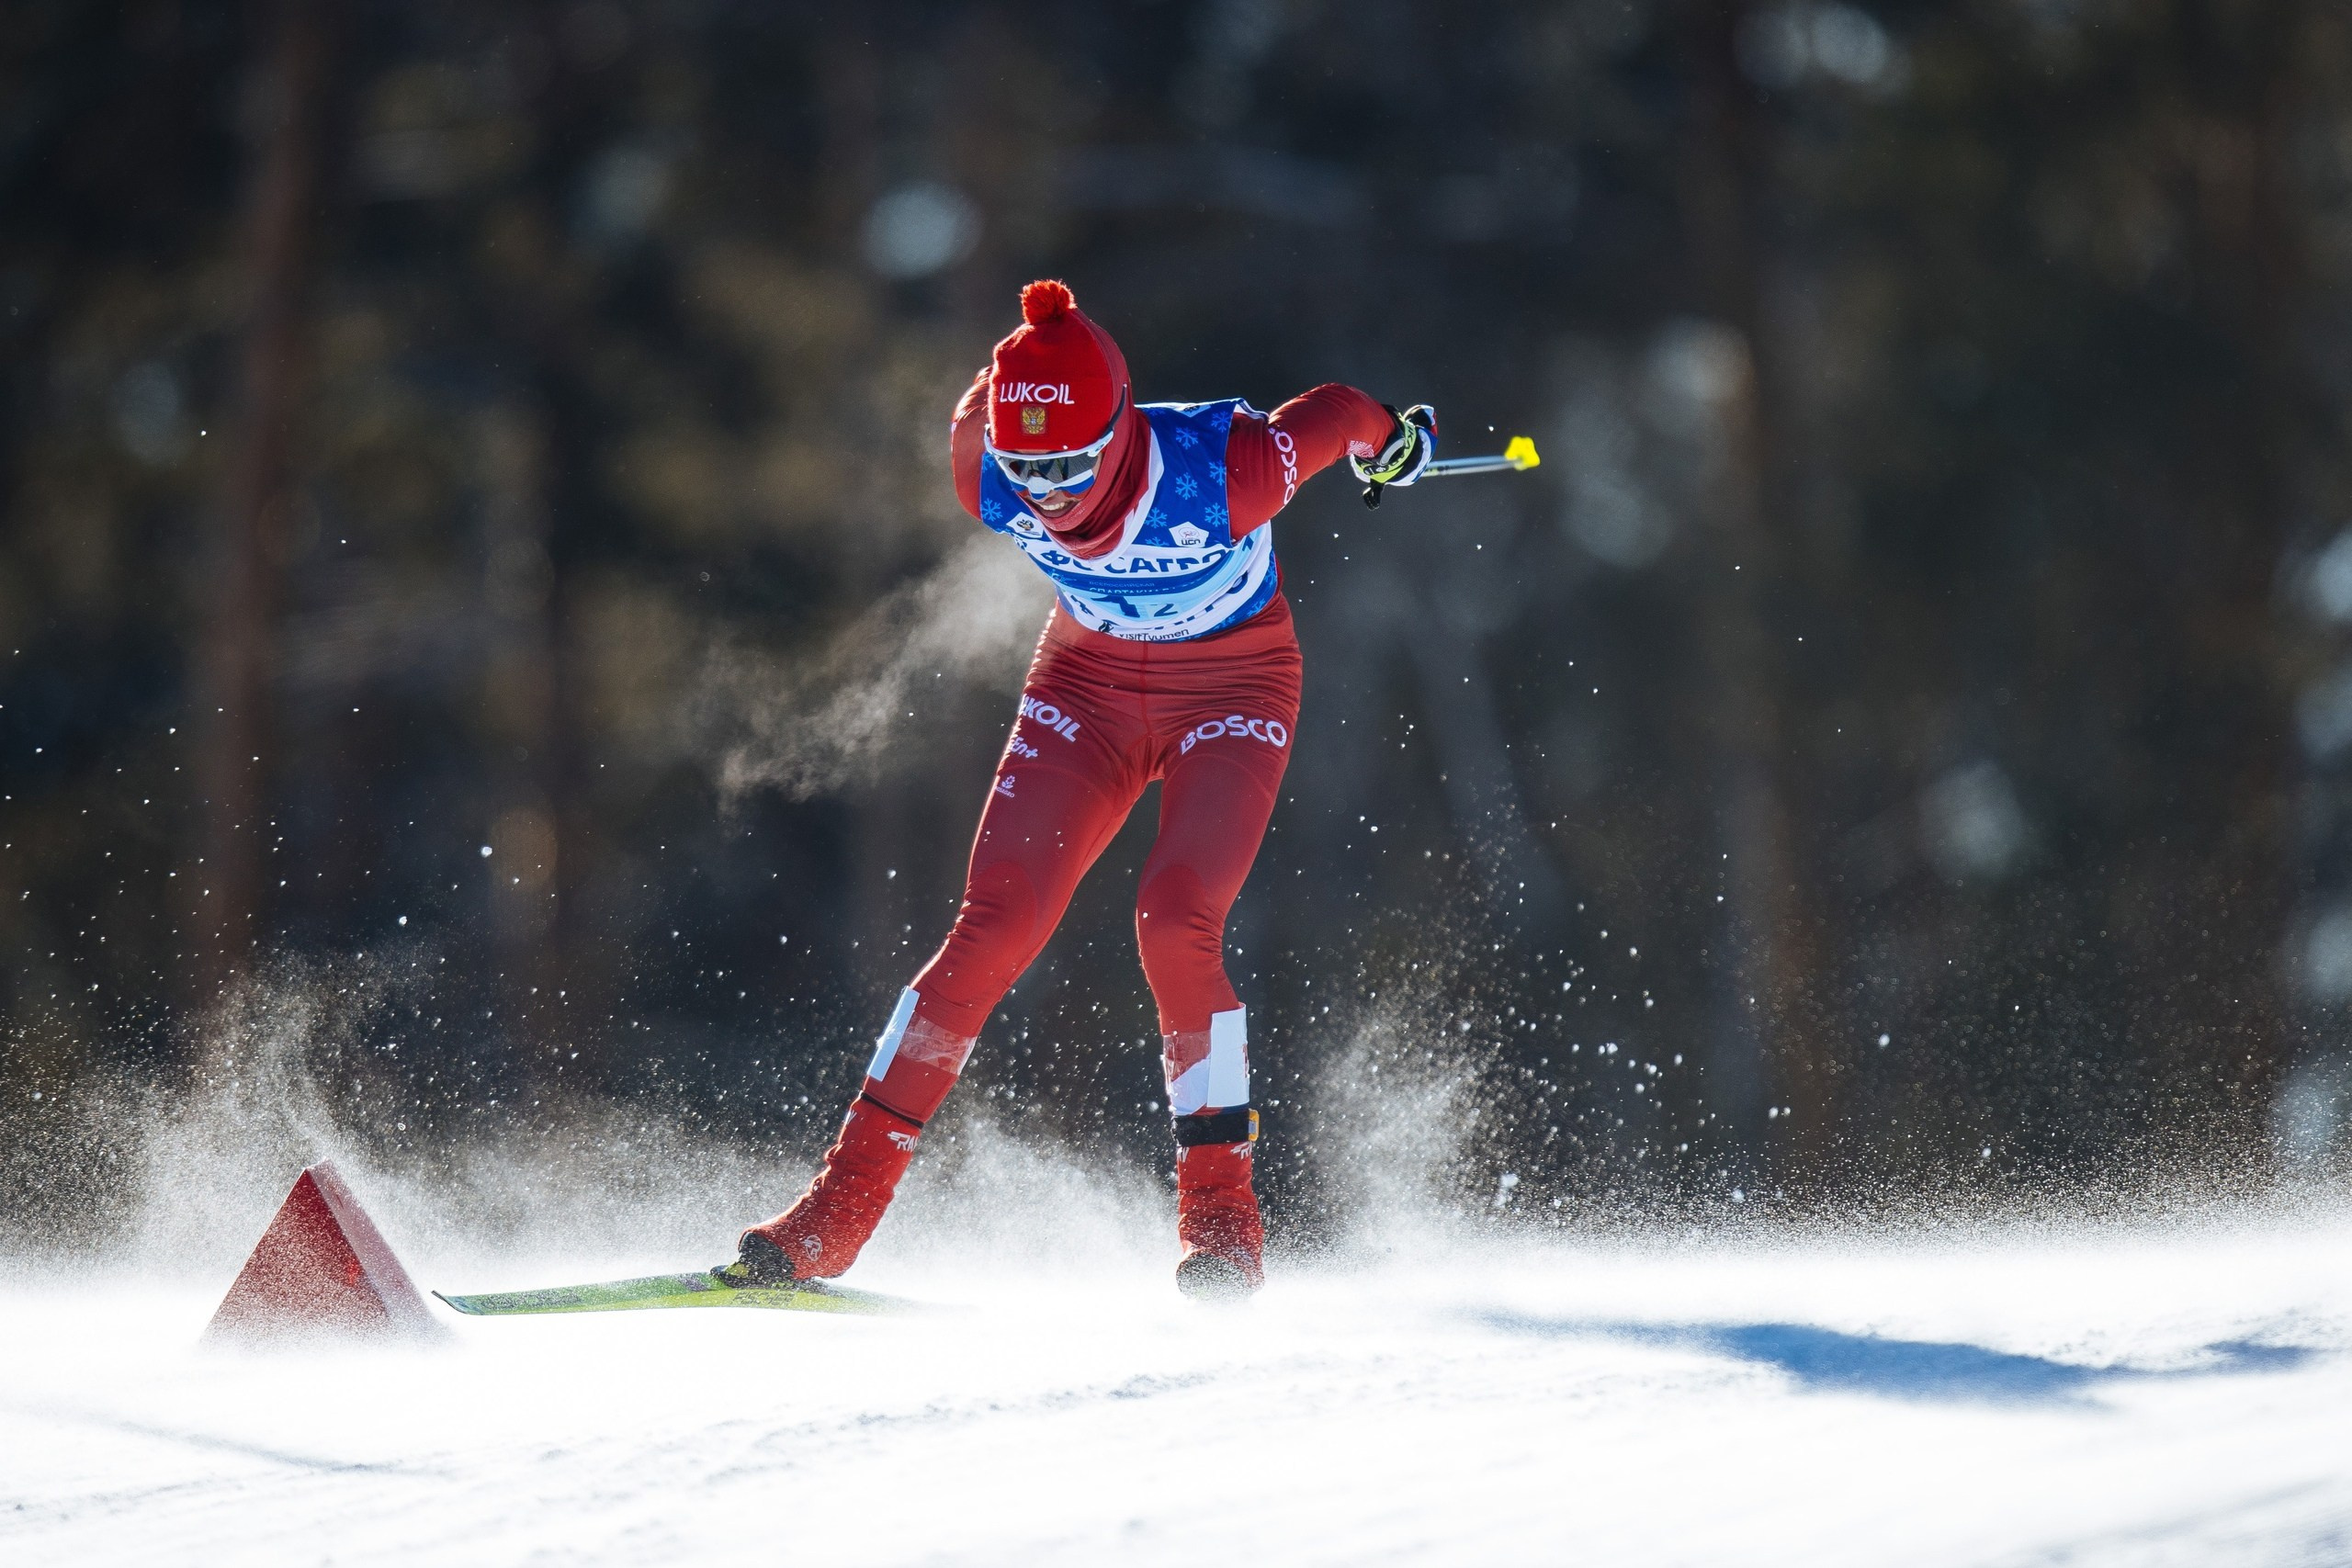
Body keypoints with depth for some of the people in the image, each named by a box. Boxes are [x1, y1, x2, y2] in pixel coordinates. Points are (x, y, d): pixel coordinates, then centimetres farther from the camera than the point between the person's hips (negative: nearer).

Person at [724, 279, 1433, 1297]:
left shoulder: (1223, 476, -35)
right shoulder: (990, 480, -23)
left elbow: (1334, 415, -15)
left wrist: (1391, 438, 9)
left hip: (1231, 687, -3)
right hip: (1088, 683, 3)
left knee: (1175, 922, -24)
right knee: (992, 931, -10)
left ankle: (1222, 1214, -9)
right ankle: (839, 1209, -7)